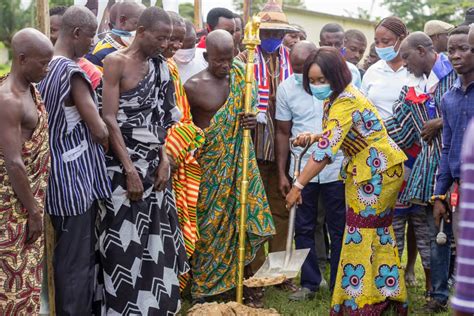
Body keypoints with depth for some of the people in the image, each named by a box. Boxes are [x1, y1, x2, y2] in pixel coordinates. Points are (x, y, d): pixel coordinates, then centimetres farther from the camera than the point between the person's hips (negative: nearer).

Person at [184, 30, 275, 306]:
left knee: (244, 221, 5)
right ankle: (201, 288, 17)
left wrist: (252, 121, -5)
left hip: (240, 162, 4)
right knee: (208, 225, 2)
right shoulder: (193, 86, -9)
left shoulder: (239, 78, 4)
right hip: (209, 166, -4)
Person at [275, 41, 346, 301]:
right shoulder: (286, 88, 1)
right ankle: (309, 283, 21)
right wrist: (282, 174, 4)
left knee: (339, 229, 6)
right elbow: (283, 133, 6)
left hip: (336, 167, -2)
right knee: (304, 229, 8)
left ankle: (339, 285, 18)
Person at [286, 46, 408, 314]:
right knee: (378, 231, 16)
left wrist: (298, 185, -31)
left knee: (361, 235, -3)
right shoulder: (339, 96, 5)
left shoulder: (345, 103, -26)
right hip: (374, 168, 10)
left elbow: (327, 150, -33)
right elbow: (338, 133, 17)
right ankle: (387, 293, 28)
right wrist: (312, 137, -2)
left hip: (377, 170, -10)